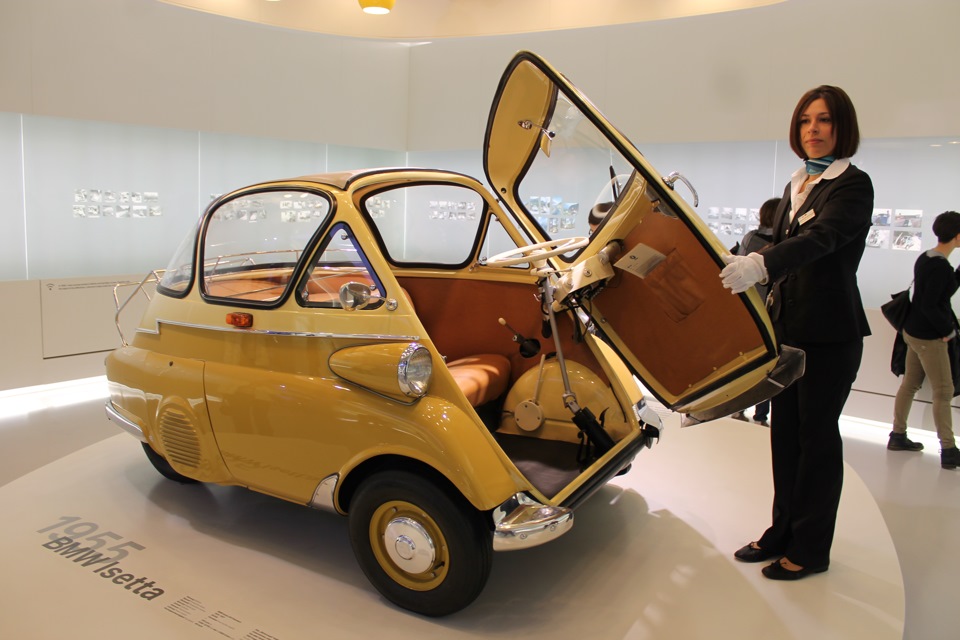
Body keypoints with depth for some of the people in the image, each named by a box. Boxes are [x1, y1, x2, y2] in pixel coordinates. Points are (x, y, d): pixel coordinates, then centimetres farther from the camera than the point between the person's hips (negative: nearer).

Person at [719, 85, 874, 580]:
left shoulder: (853, 185, -10)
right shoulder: (795, 187, 14)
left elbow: (821, 238, -28)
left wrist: (760, 263, -44)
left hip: (831, 333, -7)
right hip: (788, 326, 7)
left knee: (817, 434, 1)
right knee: (784, 430, 11)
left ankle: (811, 548, 15)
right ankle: (784, 531, 25)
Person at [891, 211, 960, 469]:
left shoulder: (925, 258, 6)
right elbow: (930, 307, -24)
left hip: (914, 331, 9)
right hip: (929, 337, -9)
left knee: (910, 384, 16)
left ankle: (898, 436, 25)